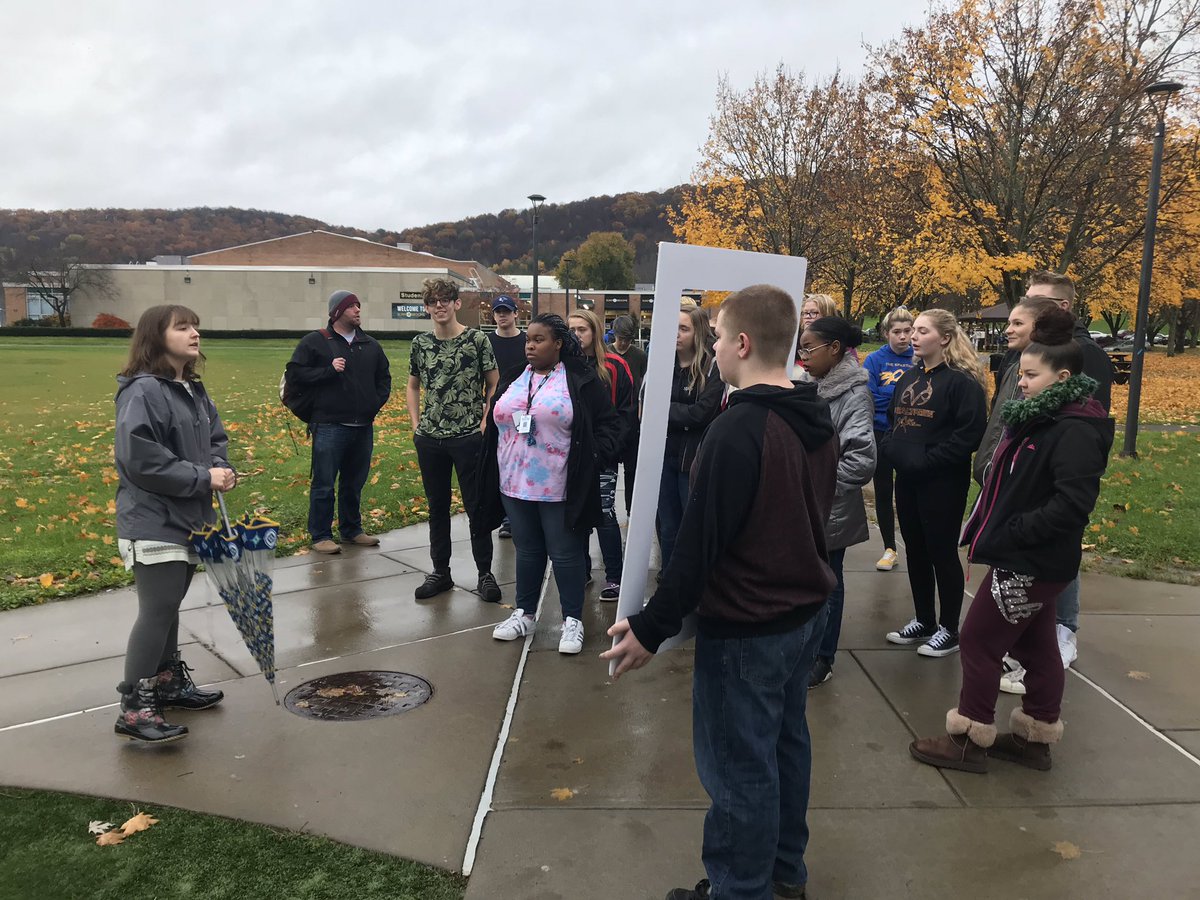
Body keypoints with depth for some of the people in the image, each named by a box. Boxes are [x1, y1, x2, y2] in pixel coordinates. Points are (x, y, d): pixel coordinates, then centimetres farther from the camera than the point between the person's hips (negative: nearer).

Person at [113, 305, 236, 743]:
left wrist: (219, 468, -5)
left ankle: (168, 680, 34)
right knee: (158, 609, -7)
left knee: (170, 603, 19)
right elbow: (141, 461, -23)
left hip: (187, 519, 9)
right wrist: (204, 477, -20)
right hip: (152, 523, -9)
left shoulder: (194, 391, 9)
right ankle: (135, 708, 3)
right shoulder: (143, 392, -18)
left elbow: (216, 437, 17)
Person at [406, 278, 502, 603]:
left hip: (468, 438, -4)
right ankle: (440, 572, 24)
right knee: (437, 506, 12)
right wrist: (416, 424, 7)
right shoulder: (420, 343, 6)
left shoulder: (477, 340, -5)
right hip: (430, 439, 4)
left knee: (477, 506, 2)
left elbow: (494, 384, 0)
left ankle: (485, 573, 14)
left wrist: (484, 422, -8)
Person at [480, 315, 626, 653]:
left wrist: (595, 458, -15)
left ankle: (572, 620, 17)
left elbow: (611, 423, -4)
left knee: (565, 554, 4)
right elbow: (497, 423, 19)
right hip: (515, 485, 5)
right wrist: (491, 470, 14)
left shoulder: (581, 380, -5)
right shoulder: (516, 379, 11)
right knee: (526, 550, 16)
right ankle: (524, 613, 30)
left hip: (559, 488, -5)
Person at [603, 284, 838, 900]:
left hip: (744, 627, -9)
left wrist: (651, 628, -16)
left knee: (739, 767, 7)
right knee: (786, 742, 22)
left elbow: (698, 545, -23)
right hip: (805, 612, 9)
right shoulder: (818, 421, 2)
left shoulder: (737, 430, -25)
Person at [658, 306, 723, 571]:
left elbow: (701, 413, -16)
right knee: (667, 528, 14)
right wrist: (681, 415, -13)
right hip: (664, 456, 4)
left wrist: (664, 409, -9)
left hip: (693, 458, -4)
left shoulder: (712, 369, -7)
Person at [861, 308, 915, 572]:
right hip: (881, 434, 1)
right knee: (883, 492, 10)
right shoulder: (875, 360, -3)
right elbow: (869, 398, -13)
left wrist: (889, 394, -19)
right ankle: (889, 548, 23)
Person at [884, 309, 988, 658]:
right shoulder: (908, 377, 13)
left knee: (942, 553, 2)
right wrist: (893, 450, 3)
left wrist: (927, 460, -20)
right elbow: (893, 419, 21)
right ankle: (924, 622, 28)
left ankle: (949, 630, 16)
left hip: (943, 483, -8)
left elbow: (970, 433, -19)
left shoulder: (962, 380, -12)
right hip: (907, 479, 8)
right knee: (915, 552, 14)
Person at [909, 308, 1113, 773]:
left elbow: (1072, 505, -28)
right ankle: (1036, 737, 31)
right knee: (1034, 645, 17)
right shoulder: (1036, 418, 9)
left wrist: (1008, 534, -22)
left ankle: (969, 741, 14)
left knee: (978, 641, 0)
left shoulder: (1075, 431, -21)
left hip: (1032, 563, -9)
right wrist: (985, 530, 6)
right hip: (1024, 558, 9)